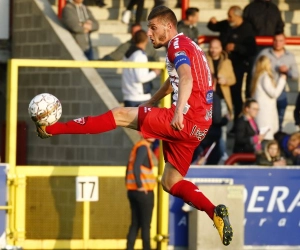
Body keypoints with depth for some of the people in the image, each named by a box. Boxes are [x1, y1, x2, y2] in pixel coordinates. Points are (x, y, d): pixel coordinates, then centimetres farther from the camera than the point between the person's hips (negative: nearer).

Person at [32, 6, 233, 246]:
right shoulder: (188, 46, 26)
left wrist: (179, 111, -40)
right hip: (196, 127, 9)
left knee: (120, 115, -5)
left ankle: (52, 128, -4)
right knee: (170, 182, 12)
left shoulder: (178, 45, -5)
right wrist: (151, 102, 57)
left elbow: (186, 78, -25)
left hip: (186, 119, -9)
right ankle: (215, 212, -4)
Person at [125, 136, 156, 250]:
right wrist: (140, 186, -20)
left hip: (132, 191, 9)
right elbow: (136, 167, -24)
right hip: (144, 192, -9)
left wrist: (129, 186, 16)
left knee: (135, 224, 8)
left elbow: (129, 168, 18)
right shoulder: (143, 147, -11)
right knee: (146, 225, -3)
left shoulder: (137, 146, 17)